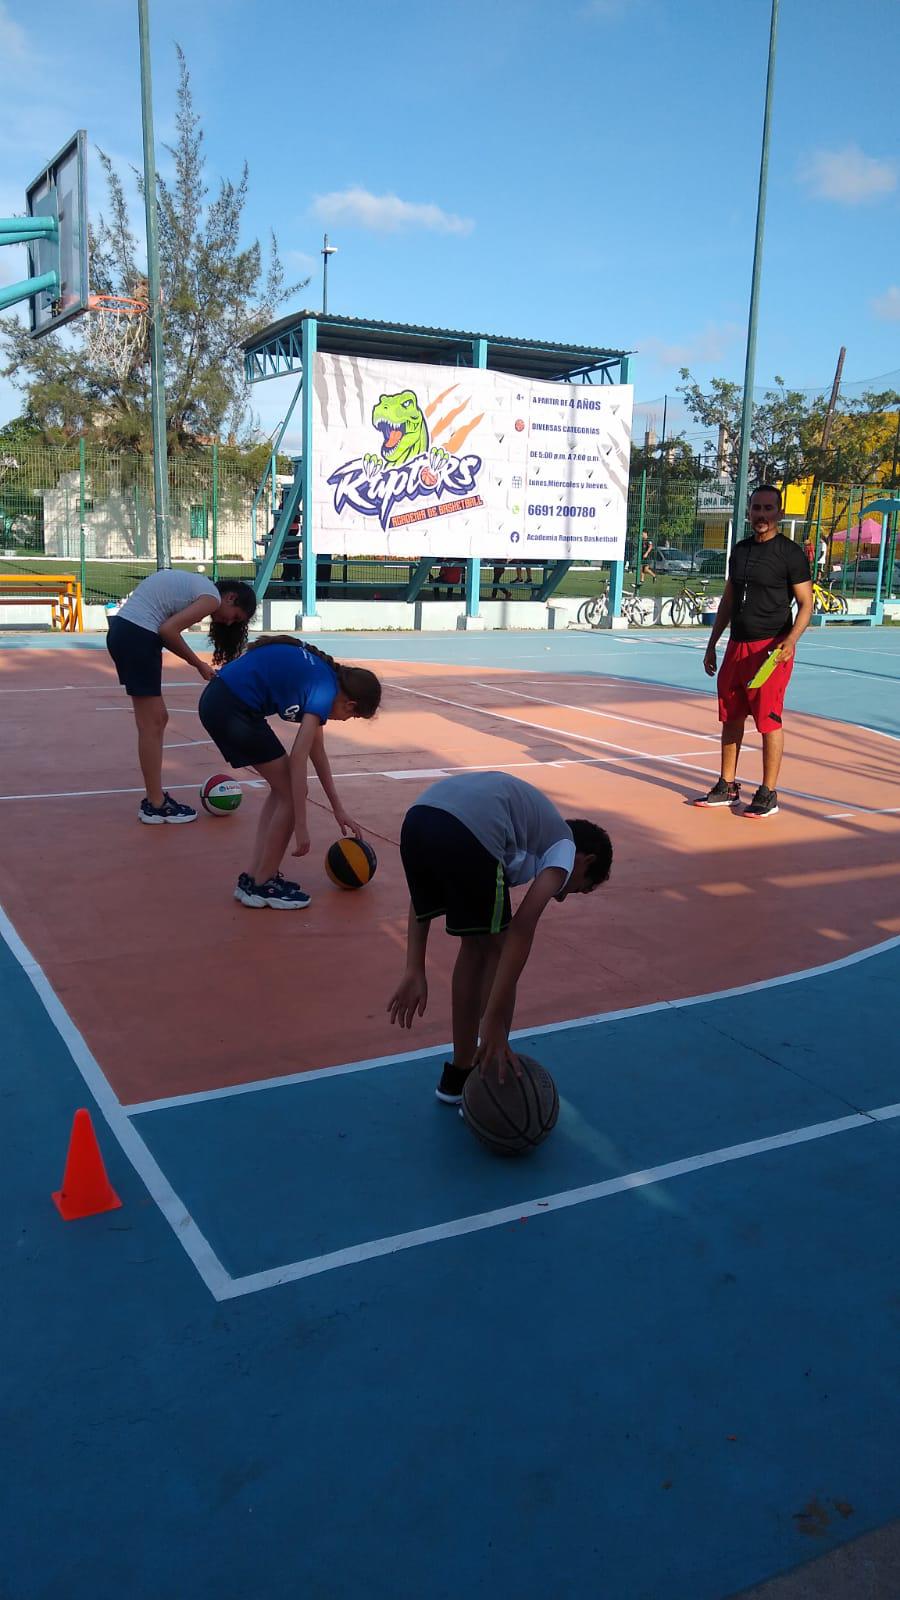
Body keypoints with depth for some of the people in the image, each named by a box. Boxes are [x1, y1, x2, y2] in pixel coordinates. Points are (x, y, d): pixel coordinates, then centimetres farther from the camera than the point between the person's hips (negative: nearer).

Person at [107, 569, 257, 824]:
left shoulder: (196, 585, 22)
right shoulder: (212, 598, -6)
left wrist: (195, 664, 2)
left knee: (157, 719, 14)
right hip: (138, 637, -10)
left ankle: (155, 796, 19)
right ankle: (155, 806, 4)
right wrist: (198, 664, -5)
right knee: (152, 726, -3)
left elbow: (167, 627, 12)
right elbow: (168, 630, -18)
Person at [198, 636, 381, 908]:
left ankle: (254, 878, 17)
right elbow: (298, 759, -17)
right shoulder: (325, 690, -10)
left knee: (283, 788, 16)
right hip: (232, 709, -10)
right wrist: (301, 827, -15)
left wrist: (338, 809, 25)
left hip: (217, 700, 10)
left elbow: (317, 751, 23)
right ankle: (262, 885, 10)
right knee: (291, 792, 1)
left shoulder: (323, 673, 16)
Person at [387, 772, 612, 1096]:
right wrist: (494, 1019, 0)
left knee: (474, 946, 26)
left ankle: (458, 1075, 37)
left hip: (415, 820, 7)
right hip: (467, 834, -7)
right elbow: (522, 927, 1)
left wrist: (414, 971, 22)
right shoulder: (565, 846, 20)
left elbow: (421, 898, 28)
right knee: (499, 952, 17)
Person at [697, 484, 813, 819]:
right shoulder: (740, 550, 13)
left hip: (771, 649, -6)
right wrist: (712, 644, 18)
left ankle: (768, 794, 5)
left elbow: (806, 604, -7)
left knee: (769, 720, -3)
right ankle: (727, 787, 23)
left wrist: (791, 639, -24)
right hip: (736, 647, 7)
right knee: (731, 718, 11)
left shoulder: (790, 553, -5)